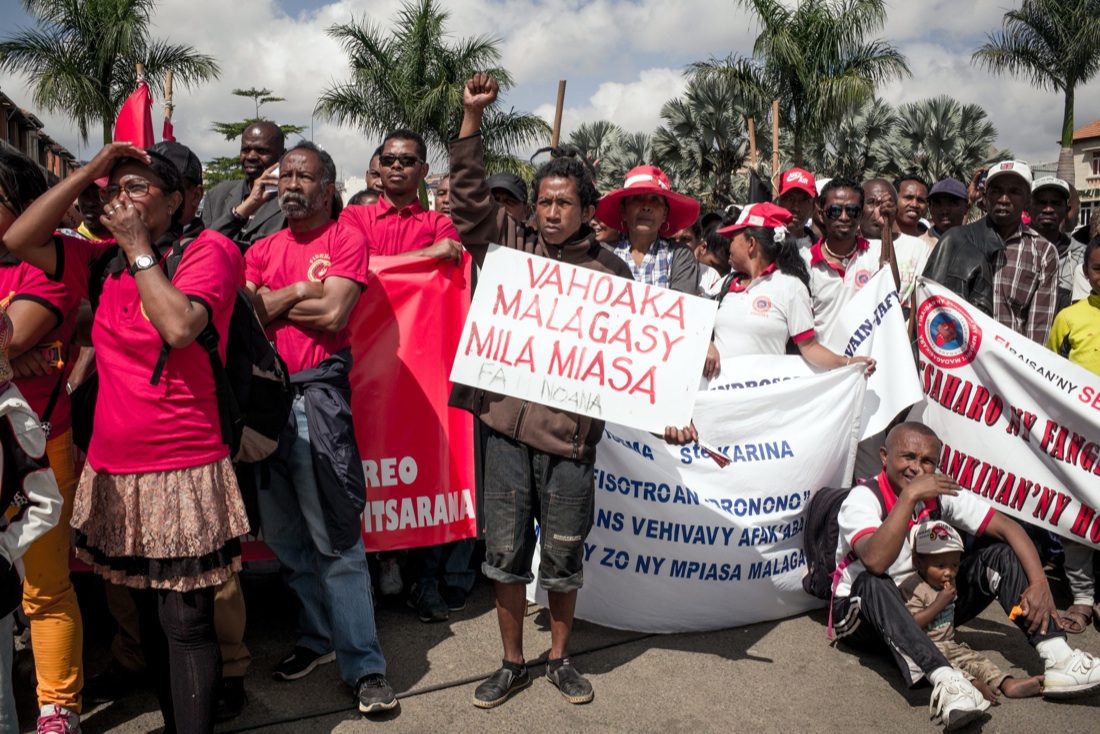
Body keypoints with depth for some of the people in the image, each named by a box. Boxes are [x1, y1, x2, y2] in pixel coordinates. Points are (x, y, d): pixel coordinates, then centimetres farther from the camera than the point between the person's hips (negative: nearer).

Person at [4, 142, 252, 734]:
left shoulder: (208, 250, -5)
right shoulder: (104, 263, 11)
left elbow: (180, 326, -21)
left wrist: (139, 248, -10)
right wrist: (89, 171, 0)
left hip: (184, 470, -6)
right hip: (113, 472, 6)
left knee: (186, 623, -2)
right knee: (149, 616, 17)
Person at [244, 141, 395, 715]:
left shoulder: (346, 240, 0)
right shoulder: (262, 249, 16)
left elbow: (333, 313, -12)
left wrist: (270, 301, -1)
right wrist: (302, 289, -7)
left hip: (318, 396, -6)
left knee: (336, 538, -4)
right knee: (284, 533, 13)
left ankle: (364, 663, 4)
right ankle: (317, 636, 30)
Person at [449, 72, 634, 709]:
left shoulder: (612, 273, 3)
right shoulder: (512, 244, 8)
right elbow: (471, 194, 5)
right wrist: (473, 116, -3)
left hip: (571, 432, -1)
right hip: (508, 422, 2)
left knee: (563, 559, 10)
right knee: (506, 553, 10)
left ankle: (560, 658, 33)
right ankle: (513, 664, 29)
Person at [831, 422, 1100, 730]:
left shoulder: (941, 493, -4)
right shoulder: (863, 497, -21)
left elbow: (1009, 528, -6)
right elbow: (875, 563, -40)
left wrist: (1040, 583, -21)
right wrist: (909, 496, -40)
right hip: (865, 613, -6)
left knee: (1000, 555, -8)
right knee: (874, 584, -40)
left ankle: (1057, 659, -22)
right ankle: (944, 681, -52)